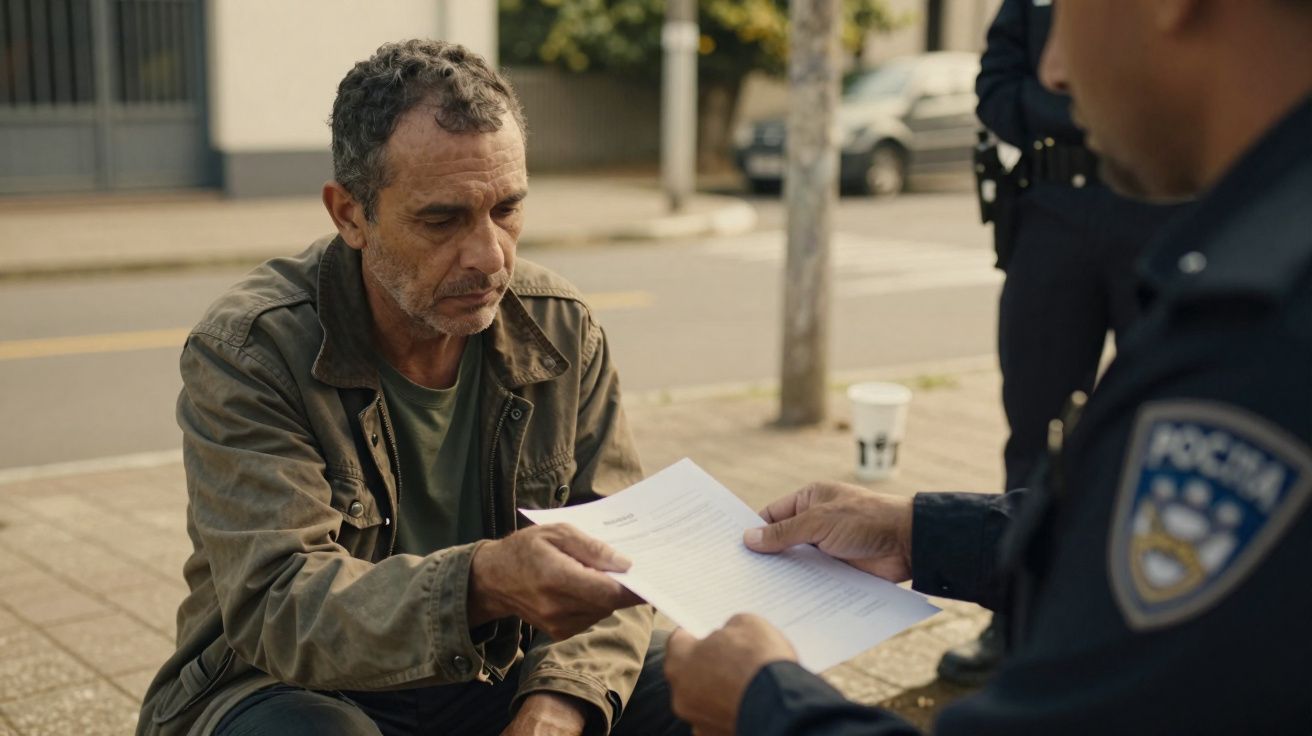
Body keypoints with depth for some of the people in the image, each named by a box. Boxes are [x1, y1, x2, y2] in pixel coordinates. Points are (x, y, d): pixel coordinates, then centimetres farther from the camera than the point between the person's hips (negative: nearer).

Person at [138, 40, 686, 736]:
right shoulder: (244, 352, -18)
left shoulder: (563, 331, -4)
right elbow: (274, 607, -27)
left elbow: (621, 543, -5)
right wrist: (480, 583, -46)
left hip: (502, 674, 4)